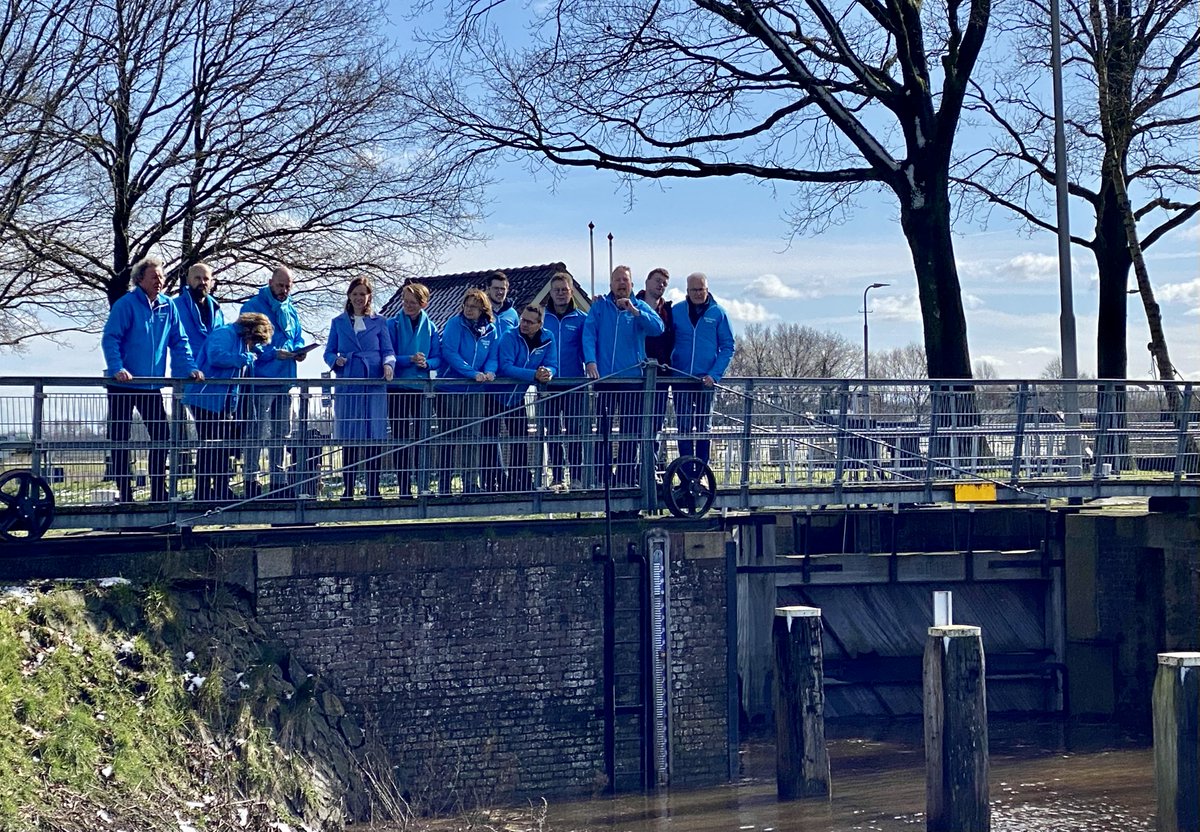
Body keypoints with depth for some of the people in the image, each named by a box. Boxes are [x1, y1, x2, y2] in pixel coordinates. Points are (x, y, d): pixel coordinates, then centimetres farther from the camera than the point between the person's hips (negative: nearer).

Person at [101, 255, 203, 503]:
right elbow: (110, 339, -14)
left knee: (161, 436, 3)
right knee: (120, 438, 2)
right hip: (123, 385, -5)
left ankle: (159, 492, 11)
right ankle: (124, 493, 9)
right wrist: (118, 368, -27)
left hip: (152, 385, 5)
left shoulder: (167, 307, 5)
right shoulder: (126, 304, -11)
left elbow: (179, 341, 11)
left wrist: (190, 368, -2)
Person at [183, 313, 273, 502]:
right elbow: (216, 357, -29)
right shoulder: (224, 334, -13)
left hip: (225, 402, 10)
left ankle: (222, 491, 20)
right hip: (206, 400, -10)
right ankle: (203, 492, -3)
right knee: (208, 445, -7)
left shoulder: (243, 341, 17)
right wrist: (245, 359, -19)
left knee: (224, 446, 13)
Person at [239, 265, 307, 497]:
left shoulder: (291, 311, 16)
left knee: (281, 433, 12)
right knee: (256, 432, -8)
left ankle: (278, 479, 19)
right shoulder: (253, 307, -5)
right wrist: (274, 353, -21)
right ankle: (251, 478, -6)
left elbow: (298, 338, 21)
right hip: (261, 379, -7)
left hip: (285, 380, 7)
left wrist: (298, 350, -2)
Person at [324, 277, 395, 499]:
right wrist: (335, 360, -9)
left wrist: (388, 364, -16)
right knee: (349, 438, -1)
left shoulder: (380, 322, 12)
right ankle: (348, 488, 4)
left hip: (374, 385, -1)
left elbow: (388, 351, 6)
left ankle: (373, 489, -1)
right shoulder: (339, 323, 15)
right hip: (347, 386, 1)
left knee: (374, 437, -5)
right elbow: (329, 352, 13)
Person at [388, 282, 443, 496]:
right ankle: (404, 486, 2)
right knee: (401, 437, 0)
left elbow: (438, 358, 5)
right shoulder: (393, 325, 0)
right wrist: (410, 359, -19)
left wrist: (426, 363, -16)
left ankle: (423, 484, 9)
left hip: (422, 386, 2)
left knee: (422, 436, 3)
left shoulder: (430, 327, 7)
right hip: (398, 387, -2)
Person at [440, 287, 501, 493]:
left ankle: (471, 483, 8)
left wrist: (489, 371, -14)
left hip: (475, 391, 3)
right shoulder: (455, 323, -7)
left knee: (474, 437, 3)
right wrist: (473, 373, -23)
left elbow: (493, 356, 9)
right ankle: (444, 485, 7)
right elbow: (450, 353, -16)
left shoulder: (490, 329, 6)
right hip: (452, 389, -3)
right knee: (449, 437, 2)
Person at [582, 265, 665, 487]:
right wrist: (590, 361, -17)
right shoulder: (599, 306, 8)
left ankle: (626, 478, 5)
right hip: (604, 377, 0)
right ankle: (601, 477, 3)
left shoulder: (640, 307, 9)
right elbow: (589, 334, -1)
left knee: (630, 431, 1)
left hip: (632, 377, 1)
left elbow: (658, 328, -7)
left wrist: (635, 312, -20)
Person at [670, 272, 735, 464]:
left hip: (706, 380, -1)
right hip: (680, 379, 1)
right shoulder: (676, 311, 5)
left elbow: (728, 347, 1)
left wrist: (714, 375, -10)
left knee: (704, 426, 4)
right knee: (684, 427, 0)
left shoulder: (718, 313, 2)